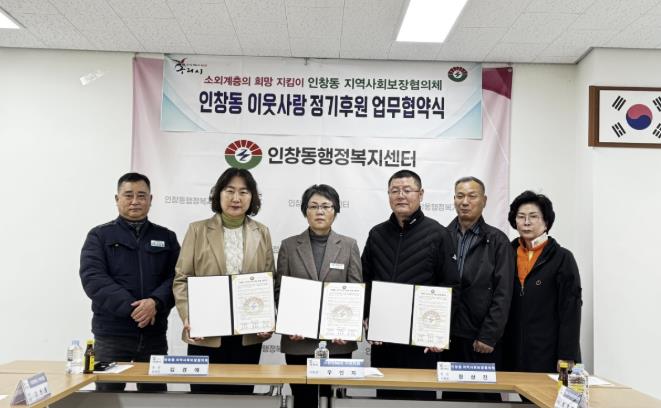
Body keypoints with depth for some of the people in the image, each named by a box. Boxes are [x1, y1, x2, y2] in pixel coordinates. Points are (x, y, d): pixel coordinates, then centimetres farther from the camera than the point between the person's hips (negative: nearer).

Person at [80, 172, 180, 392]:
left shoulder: (166, 237, 10)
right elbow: (93, 278, -10)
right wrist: (131, 308, -20)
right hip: (111, 334, -2)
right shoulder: (99, 236, 3)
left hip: (154, 333, 2)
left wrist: (156, 302, -19)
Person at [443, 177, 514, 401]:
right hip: (447, 336, 2)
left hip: (482, 340, -2)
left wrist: (489, 336, -9)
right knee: (450, 395, 8)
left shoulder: (497, 240, 1)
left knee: (485, 396, 5)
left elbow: (502, 294, -4)